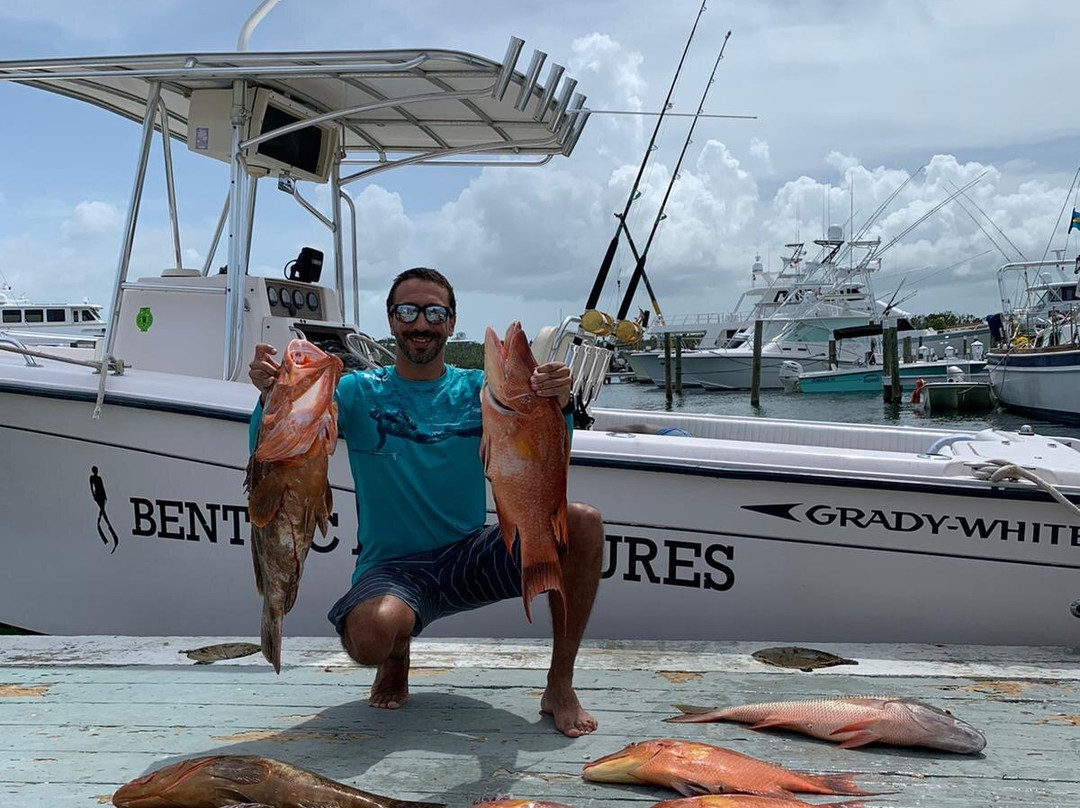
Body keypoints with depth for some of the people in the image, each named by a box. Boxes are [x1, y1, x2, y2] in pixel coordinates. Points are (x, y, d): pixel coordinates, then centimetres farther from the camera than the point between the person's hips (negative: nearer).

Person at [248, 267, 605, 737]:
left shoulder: (478, 390, 3)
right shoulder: (358, 393, 0)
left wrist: (557, 406, -32)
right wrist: (271, 397, -30)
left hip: (469, 557, 2)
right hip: (391, 567, -1)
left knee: (582, 523, -20)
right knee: (370, 632, -36)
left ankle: (560, 687, -7)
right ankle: (397, 657, 5)